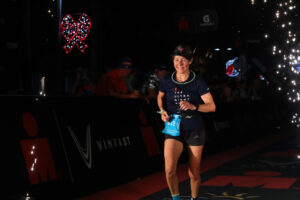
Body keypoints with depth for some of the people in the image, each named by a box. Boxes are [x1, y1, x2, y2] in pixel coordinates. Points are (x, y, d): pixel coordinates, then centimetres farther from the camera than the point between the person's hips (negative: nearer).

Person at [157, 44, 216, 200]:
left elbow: (212, 106, -6)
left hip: (194, 131, 0)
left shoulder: (198, 82, -6)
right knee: (169, 170, -20)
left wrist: (193, 106, -23)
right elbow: (160, 97, 21)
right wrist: (163, 110, 1)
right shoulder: (166, 80, 0)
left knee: (194, 174, 8)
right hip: (173, 130, 1)